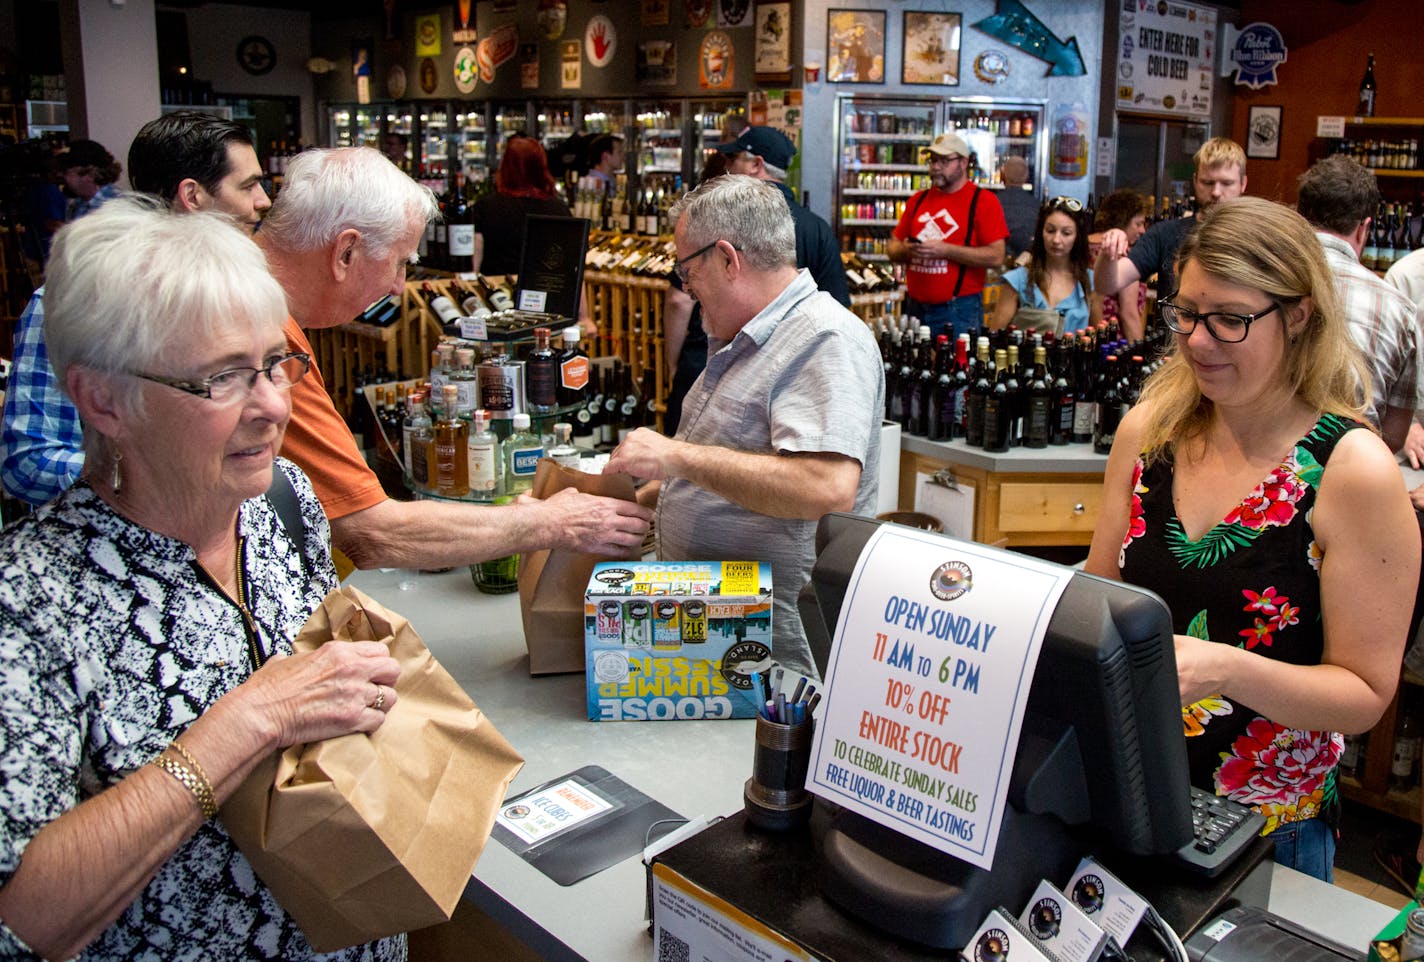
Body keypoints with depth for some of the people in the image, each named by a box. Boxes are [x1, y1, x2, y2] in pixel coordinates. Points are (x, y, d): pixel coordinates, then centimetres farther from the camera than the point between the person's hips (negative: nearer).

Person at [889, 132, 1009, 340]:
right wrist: (905, 250, -6)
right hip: (915, 307, 5)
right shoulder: (919, 199, 14)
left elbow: (996, 256, -11)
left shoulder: (983, 201, -2)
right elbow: (894, 248, 17)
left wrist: (945, 250, -17)